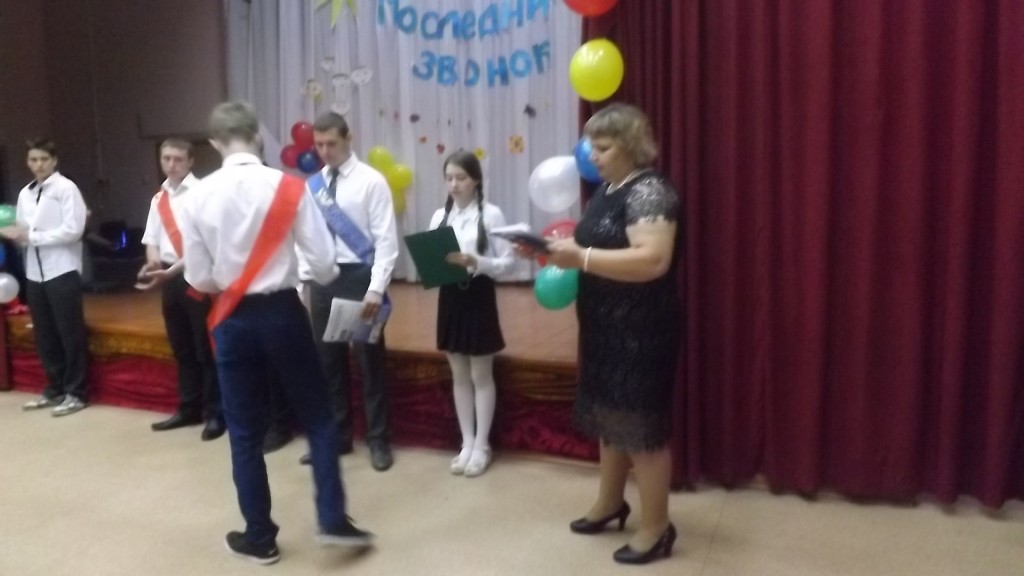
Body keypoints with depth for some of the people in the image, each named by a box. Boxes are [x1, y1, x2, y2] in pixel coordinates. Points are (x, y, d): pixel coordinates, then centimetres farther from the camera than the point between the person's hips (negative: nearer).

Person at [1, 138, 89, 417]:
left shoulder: (66, 188, -5)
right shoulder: (25, 194, 15)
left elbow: (73, 230, -14)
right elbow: (24, 232, 18)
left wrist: (31, 235, -14)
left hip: (62, 272, -7)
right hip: (35, 273, 7)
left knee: (70, 334, -1)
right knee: (44, 335, 12)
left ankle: (76, 393, 8)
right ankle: (55, 389, 24)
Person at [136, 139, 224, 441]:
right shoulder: (158, 199, 14)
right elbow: (152, 239, 16)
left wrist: (172, 270, -21)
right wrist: (153, 260, -7)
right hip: (168, 278, 7)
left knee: (205, 348, -2)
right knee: (181, 348, 15)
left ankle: (214, 413, 7)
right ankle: (188, 409, 27)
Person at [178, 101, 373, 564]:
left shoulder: (197, 197, -6)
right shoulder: (288, 187, -10)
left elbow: (198, 279, -1)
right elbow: (324, 262, -9)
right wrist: (323, 279, 13)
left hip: (232, 321, 1)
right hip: (282, 312, -1)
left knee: (245, 434, 13)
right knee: (318, 417, 16)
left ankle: (259, 538, 24)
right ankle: (333, 520, 13)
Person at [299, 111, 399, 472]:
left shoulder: (371, 182, -6)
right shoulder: (312, 185, 10)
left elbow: (386, 240, -11)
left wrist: (376, 289, -18)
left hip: (358, 276, -5)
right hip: (322, 279, 5)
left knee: (369, 358, 5)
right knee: (328, 360, 12)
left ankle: (378, 439, 18)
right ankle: (337, 435, 27)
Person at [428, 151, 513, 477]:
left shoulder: (491, 214, -8)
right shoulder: (440, 216, 6)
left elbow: (507, 261, -10)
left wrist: (475, 262, -24)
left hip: (479, 297, -5)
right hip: (450, 297, 5)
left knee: (481, 376, 6)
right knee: (459, 377, 13)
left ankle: (481, 446, 18)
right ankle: (467, 443, 25)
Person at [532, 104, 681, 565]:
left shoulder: (649, 191, -17)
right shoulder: (608, 190, 13)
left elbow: (653, 260, -28)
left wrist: (580, 258, -29)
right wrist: (563, 248, 1)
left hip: (641, 331, -10)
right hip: (605, 327, 10)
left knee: (641, 424, -1)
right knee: (610, 417, 19)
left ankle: (656, 528, 14)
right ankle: (610, 503, 36)